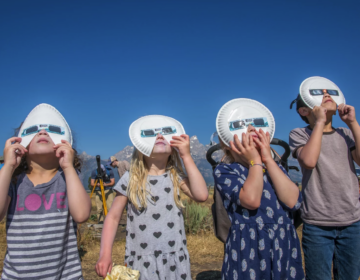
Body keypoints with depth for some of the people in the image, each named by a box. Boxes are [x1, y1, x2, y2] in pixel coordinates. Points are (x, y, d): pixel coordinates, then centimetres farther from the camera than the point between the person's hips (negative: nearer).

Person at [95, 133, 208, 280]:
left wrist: (186, 156, -13)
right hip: (141, 262, -1)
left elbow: (201, 195, -16)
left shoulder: (176, 177, 0)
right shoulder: (130, 179, -3)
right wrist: (105, 254, -11)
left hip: (175, 260, 2)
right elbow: (113, 217, 0)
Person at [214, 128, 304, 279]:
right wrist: (255, 161, -10)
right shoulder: (223, 170, -4)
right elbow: (251, 200, -20)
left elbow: (293, 201, -9)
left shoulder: (275, 167, 10)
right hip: (249, 250, -4)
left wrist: (268, 160, -9)